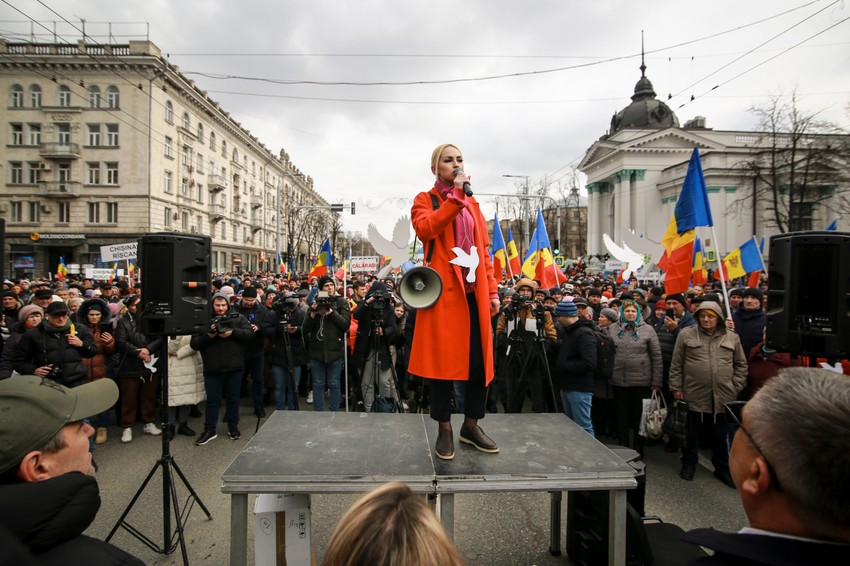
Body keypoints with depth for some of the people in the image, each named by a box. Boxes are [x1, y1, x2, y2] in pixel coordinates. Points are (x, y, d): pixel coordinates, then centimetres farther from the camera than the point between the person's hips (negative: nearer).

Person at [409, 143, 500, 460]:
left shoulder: (472, 204, 19)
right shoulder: (424, 200, 5)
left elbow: (484, 251, 16)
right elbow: (425, 230, -18)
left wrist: (492, 290, 9)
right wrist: (455, 196, -17)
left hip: (474, 293, 5)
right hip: (443, 291, -5)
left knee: (480, 362, 5)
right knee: (443, 361, 0)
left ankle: (471, 427, 22)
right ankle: (444, 430, 16)